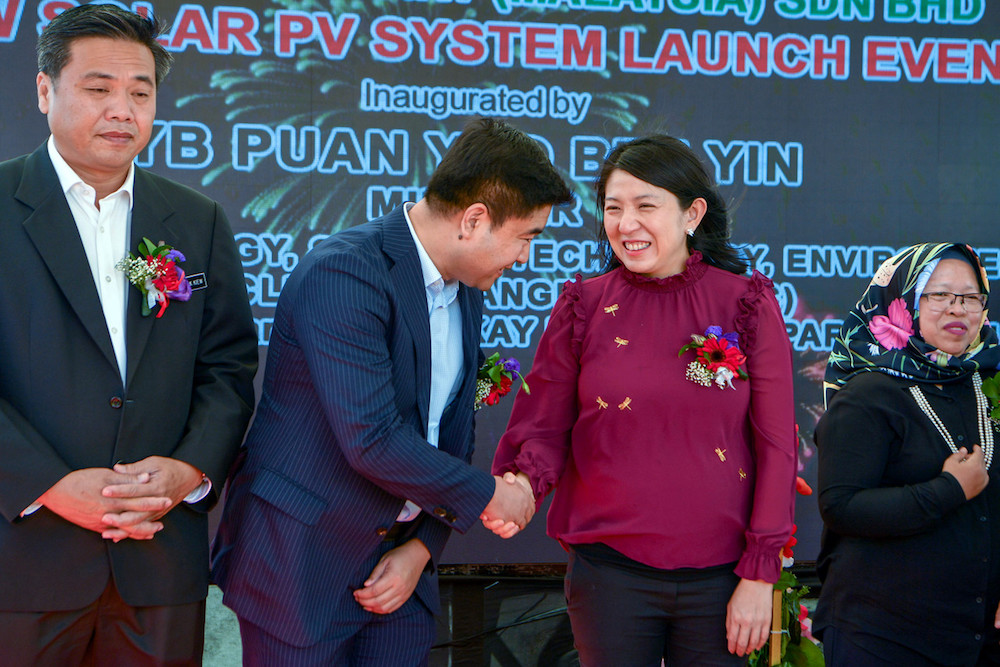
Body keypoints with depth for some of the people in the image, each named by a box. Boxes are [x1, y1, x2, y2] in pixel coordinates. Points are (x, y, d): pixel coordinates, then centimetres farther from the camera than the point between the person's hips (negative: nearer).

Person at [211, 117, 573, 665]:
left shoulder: (465, 295, 8)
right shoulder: (343, 273, -20)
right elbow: (372, 440, -26)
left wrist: (422, 547, -1)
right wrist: (488, 495, -14)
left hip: (397, 561, 8)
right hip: (299, 563, -7)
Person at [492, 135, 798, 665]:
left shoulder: (746, 304, -1)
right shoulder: (583, 306, 3)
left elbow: (776, 445, 0)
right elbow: (544, 427, 5)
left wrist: (760, 573, -4)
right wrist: (521, 485, -17)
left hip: (718, 577, 0)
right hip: (609, 570, 1)